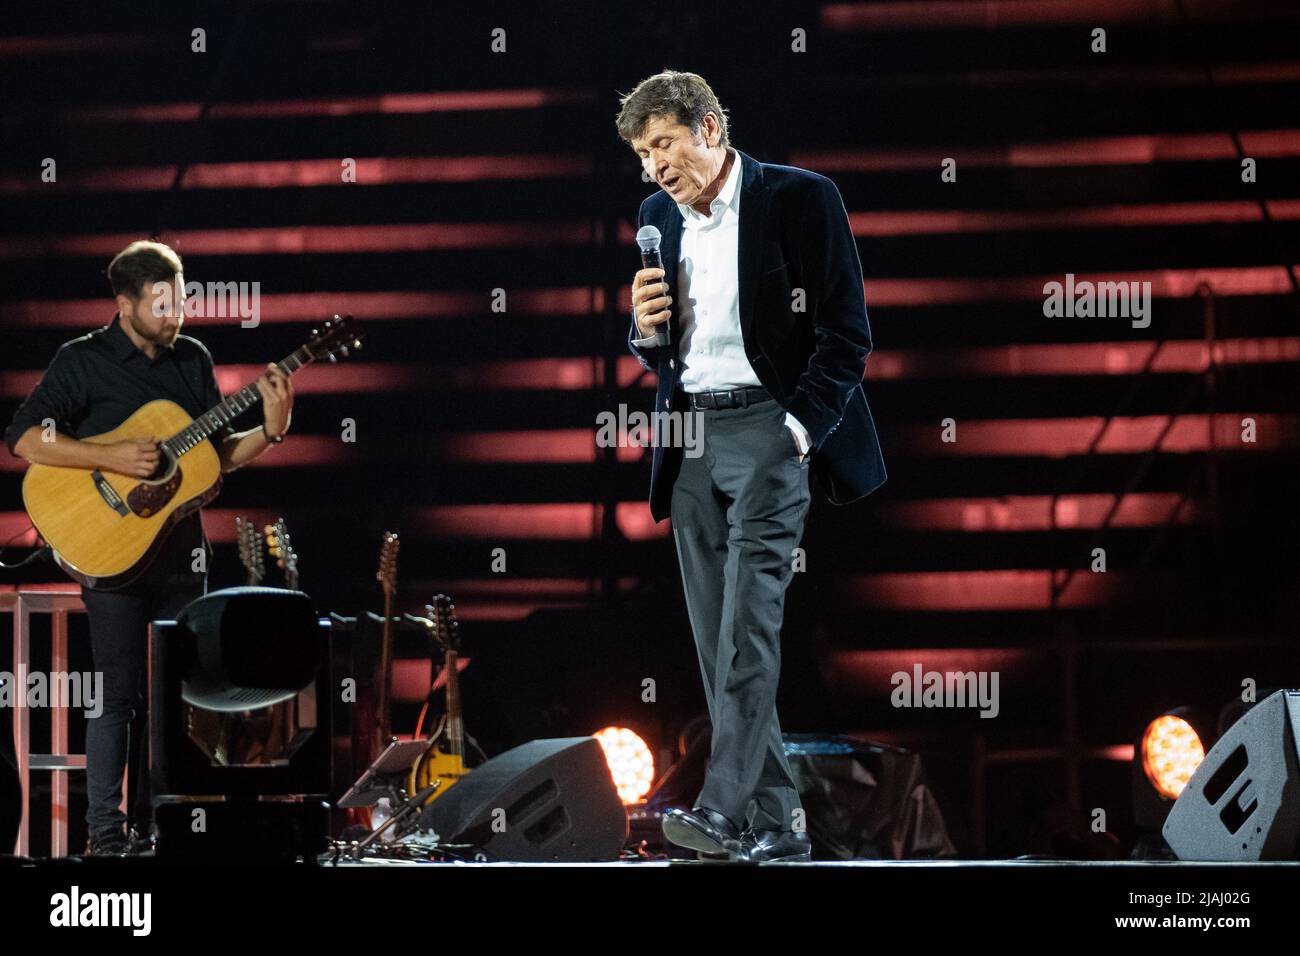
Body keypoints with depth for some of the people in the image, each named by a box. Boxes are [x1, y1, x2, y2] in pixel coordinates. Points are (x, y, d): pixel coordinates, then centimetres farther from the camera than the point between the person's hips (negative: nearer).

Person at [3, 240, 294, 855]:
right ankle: (105, 834, 1)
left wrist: (271, 431, -5)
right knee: (119, 693, -6)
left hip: (180, 548, 6)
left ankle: (150, 824, 17)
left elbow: (220, 455, 14)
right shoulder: (83, 361, -6)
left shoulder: (193, 359, 10)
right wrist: (112, 458, -22)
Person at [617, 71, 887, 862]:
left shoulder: (801, 199, -4)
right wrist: (647, 329, 0)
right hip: (690, 438, 7)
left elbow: (847, 334, -6)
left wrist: (800, 426, -15)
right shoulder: (660, 217, 15)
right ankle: (778, 823, 6)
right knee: (719, 639, 2)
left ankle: (726, 810, -28)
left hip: (769, 423, -7)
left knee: (750, 617, -19)